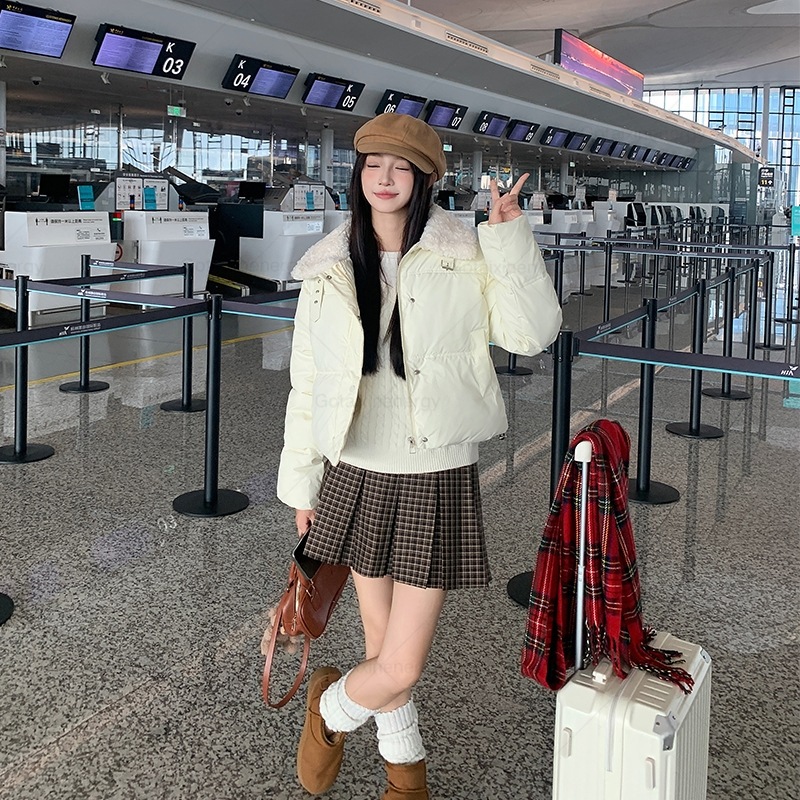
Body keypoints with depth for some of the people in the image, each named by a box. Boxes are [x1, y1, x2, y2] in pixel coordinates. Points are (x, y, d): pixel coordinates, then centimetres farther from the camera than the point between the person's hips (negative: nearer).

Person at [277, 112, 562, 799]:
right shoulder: (328, 270, 2)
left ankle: (334, 710, 31)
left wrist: (511, 238, -19)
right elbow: (307, 382, 8)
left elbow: (531, 334, -15)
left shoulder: (464, 257, -4)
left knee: (401, 665, -4)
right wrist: (300, 483, 11)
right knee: (381, 635, 17)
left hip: (436, 481, -2)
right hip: (355, 477, 3)